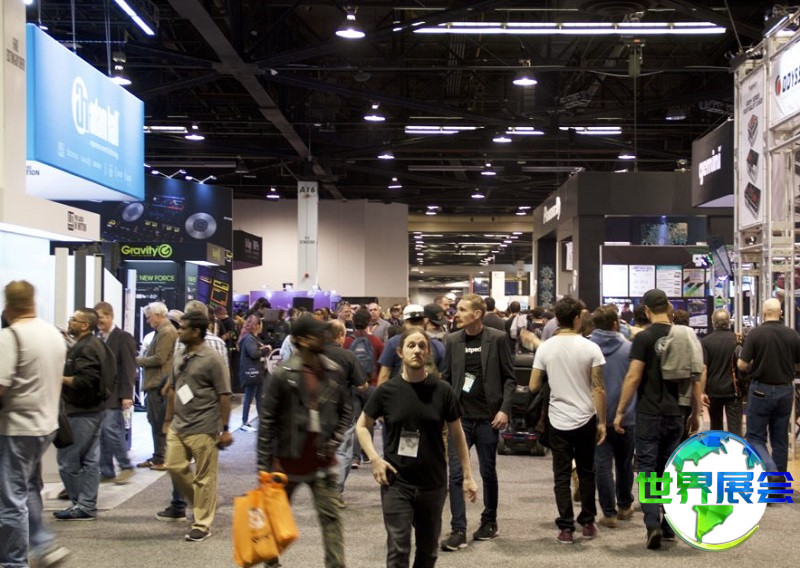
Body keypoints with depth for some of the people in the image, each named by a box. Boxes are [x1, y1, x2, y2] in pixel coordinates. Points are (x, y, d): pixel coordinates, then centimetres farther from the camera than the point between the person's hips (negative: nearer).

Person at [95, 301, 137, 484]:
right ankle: (106, 471, 13)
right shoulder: (97, 337, 13)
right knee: (101, 433, 7)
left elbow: (129, 368, -11)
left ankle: (126, 466, 3)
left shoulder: (123, 338, -7)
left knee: (111, 429, -12)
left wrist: (127, 395, -17)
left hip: (114, 395, -6)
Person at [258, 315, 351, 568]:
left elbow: (345, 409, 13)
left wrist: (335, 440, 0)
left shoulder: (332, 371, 0)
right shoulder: (284, 374, -12)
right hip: (289, 457, -2)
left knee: (330, 516, 0)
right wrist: (263, 463, -10)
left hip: (322, 459, 2)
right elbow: (267, 420, -9)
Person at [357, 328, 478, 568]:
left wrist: (467, 476, 4)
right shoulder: (387, 391, -4)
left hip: (433, 483, 2)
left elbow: (457, 434, 5)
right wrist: (374, 459, -6)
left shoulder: (442, 391, -3)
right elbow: (362, 426, 8)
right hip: (396, 482, -1)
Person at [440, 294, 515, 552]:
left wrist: (504, 409, -10)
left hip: (488, 417, -2)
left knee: (488, 472, 11)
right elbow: (447, 378, 10)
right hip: (459, 416, 2)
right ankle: (458, 530, 1)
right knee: (456, 474, -3)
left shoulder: (497, 339, -4)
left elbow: (509, 378, -1)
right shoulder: (453, 340, 4)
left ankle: (489, 521, 29)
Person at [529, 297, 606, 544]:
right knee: (586, 473, 14)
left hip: (558, 420, 0)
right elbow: (598, 389, -8)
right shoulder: (590, 348, -8)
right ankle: (588, 523, 22)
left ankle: (566, 528, 4)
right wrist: (602, 422, -1)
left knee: (562, 475, 5)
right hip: (585, 419, 0)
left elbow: (533, 386, -2)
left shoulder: (545, 348, -4)